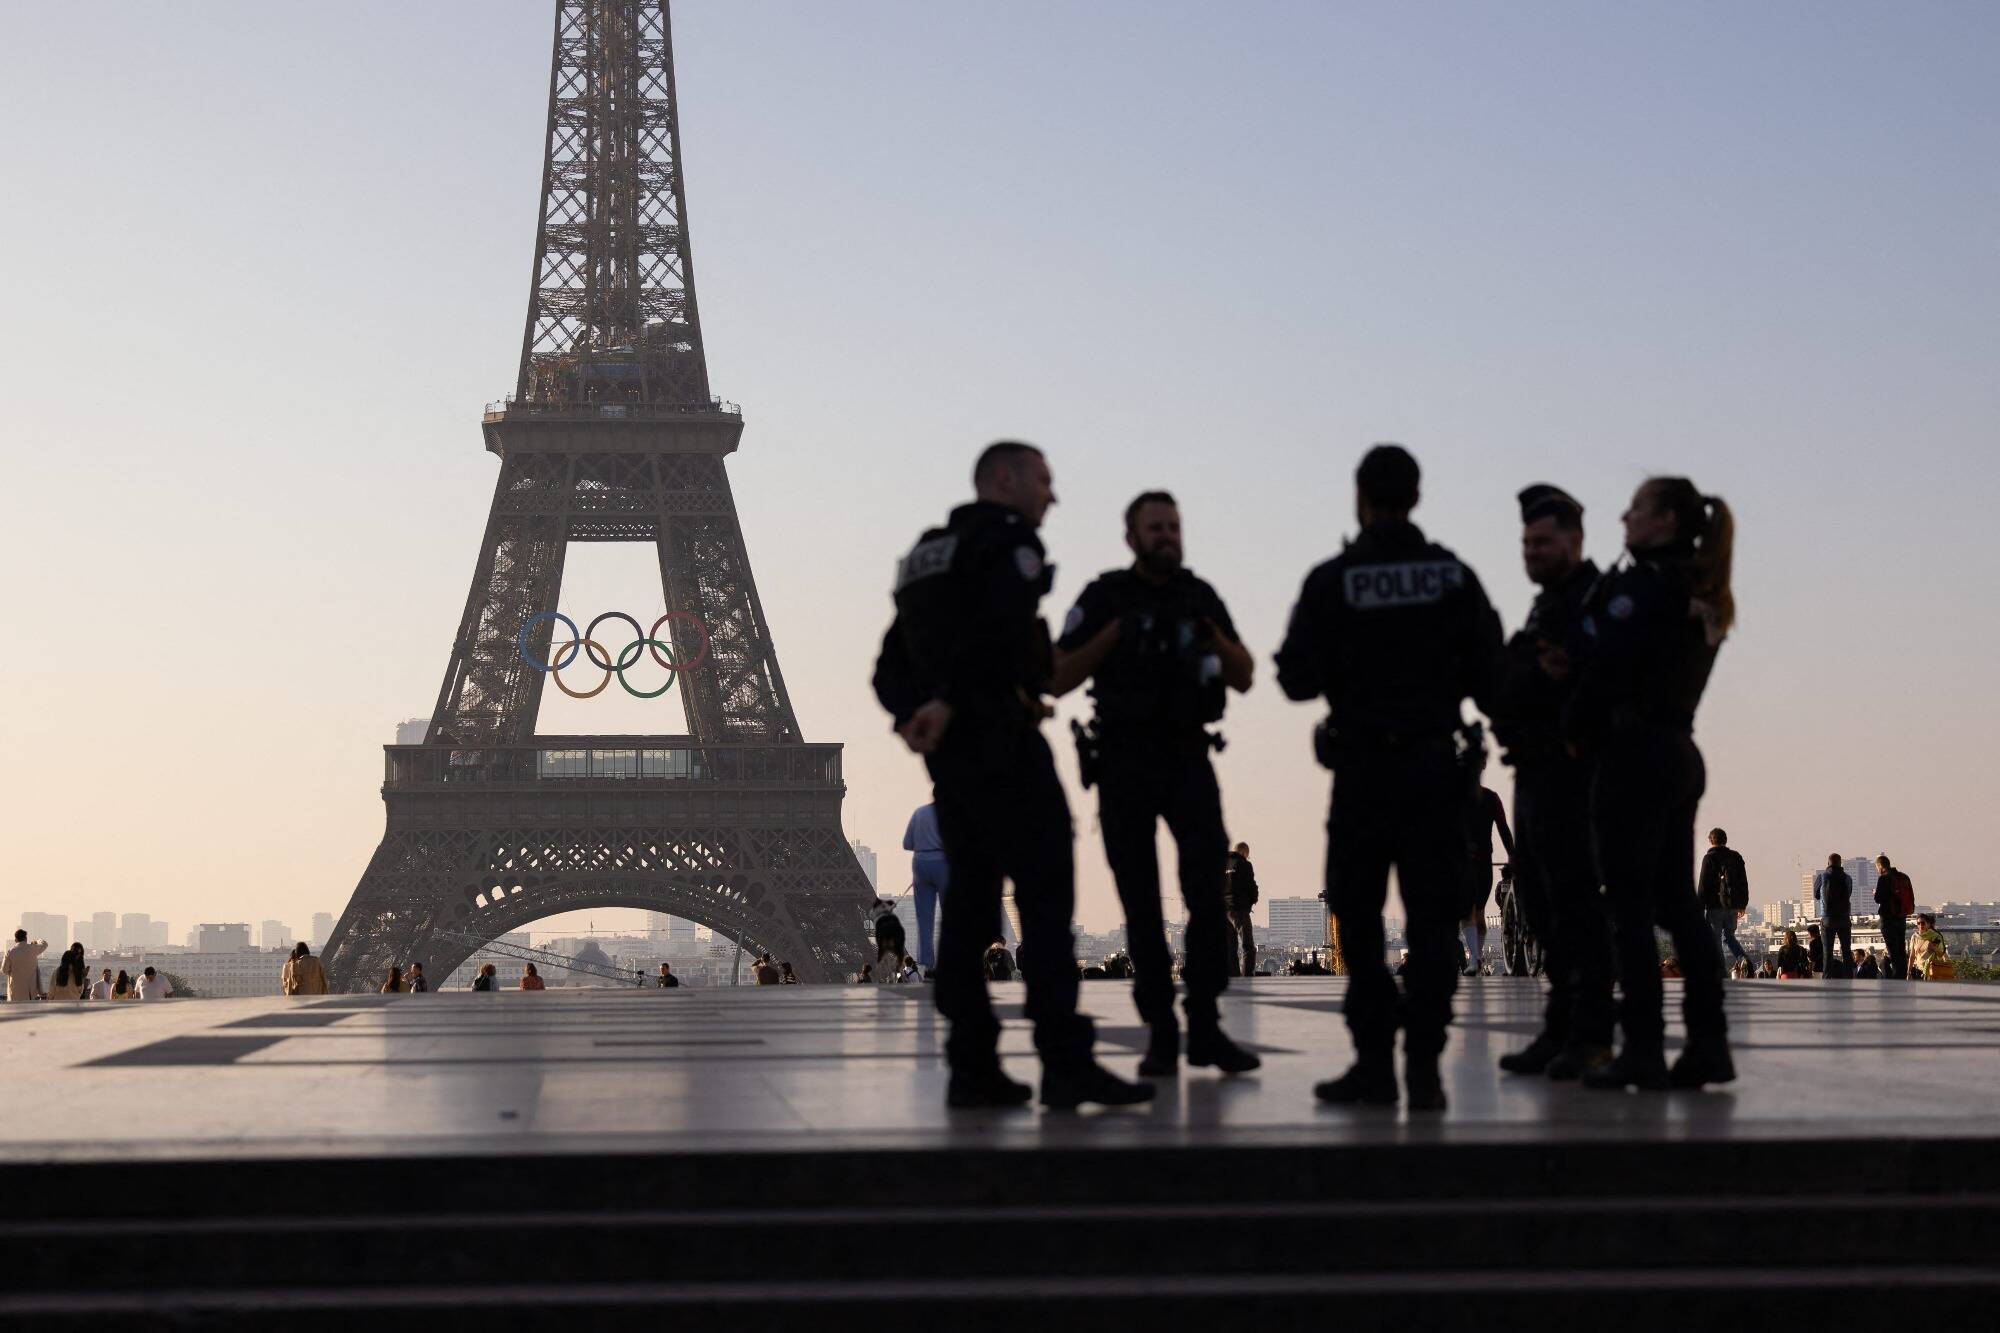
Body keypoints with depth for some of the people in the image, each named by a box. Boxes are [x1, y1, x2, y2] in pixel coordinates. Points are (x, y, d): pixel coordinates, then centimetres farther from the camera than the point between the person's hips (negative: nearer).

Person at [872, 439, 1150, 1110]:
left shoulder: (926, 556, 23)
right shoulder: (1009, 541, -4)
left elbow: (890, 666, 17)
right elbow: (1001, 628, -23)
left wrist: (910, 716, 1)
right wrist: (949, 703, -20)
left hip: (949, 750, 9)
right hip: (1001, 740, -9)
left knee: (970, 902, 8)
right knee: (1046, 896, -9)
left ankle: (972, 1067, 6)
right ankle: (1066, 1064, -14)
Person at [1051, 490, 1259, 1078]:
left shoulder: (1201, 597, 9)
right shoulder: (1104, 597, 0)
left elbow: (1243, 678, 9)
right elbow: (1058, 680, -4)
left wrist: (1212, 636, -9)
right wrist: (1114, 633, -15)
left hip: (1190, 762, 2)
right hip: (1125, 766, -2)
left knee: (1208, 890, -12)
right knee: (1142, 905, 0)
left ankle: (1205, 1028, -7)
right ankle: (1160, 1035, 5)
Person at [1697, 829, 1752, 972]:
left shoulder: (1709, 858, -8)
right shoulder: (1736, 857, 9)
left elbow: (1703, 885, -9)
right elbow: (1744, 882, 15)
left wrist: (1700, 909, -6)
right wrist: (1742, 905, 22)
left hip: (1715, 905, -5)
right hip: (1733, 905, 5)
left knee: (1714, 940, 0)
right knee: (1729, 936, 19)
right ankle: (1744, 959, -3)